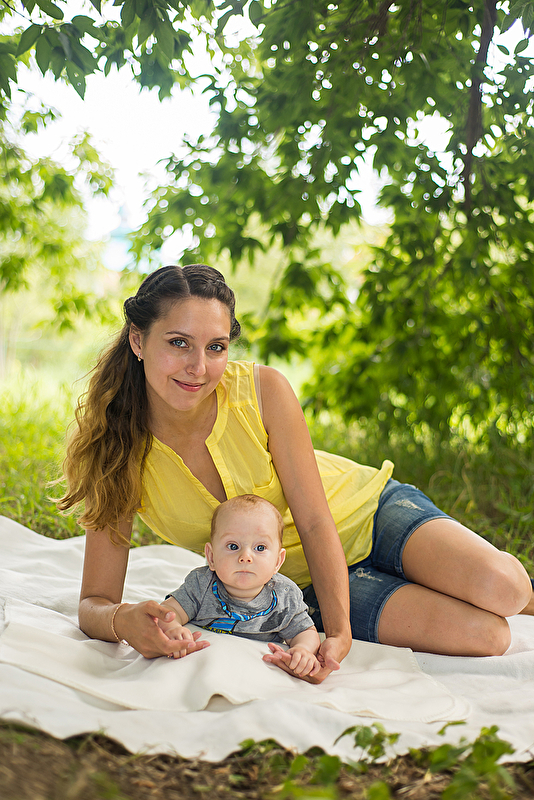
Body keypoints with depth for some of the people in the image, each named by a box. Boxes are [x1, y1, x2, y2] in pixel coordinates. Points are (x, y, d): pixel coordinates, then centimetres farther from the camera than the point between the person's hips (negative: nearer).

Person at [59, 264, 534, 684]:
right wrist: (123, 621, -42)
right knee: (485, 635, -23)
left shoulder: (264, 390, -23)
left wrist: (338, 632, -35)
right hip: (302, 578, 0)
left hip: (372, 513, 0)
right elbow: (94, 602, -17)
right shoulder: (118, 454, -19)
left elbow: (316, 521, -20)